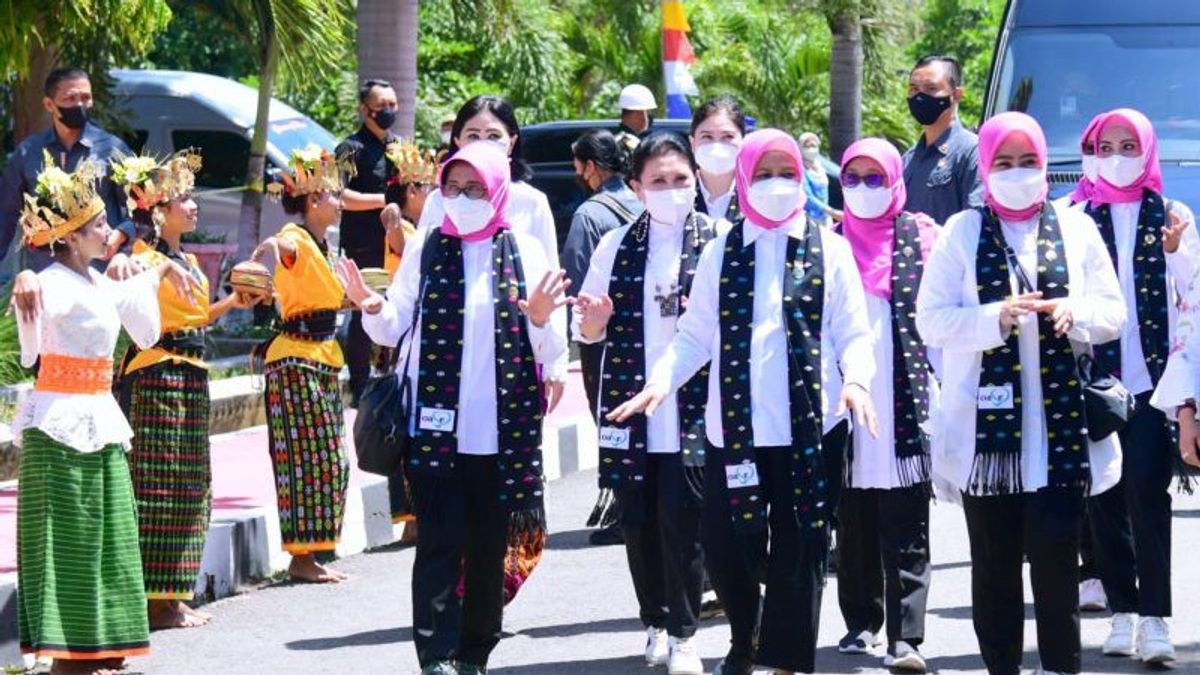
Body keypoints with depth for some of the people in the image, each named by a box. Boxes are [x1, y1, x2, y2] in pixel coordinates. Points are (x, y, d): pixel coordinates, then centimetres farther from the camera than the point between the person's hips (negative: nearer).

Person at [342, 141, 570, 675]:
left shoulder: (524, 251, 5)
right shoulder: (426, 249, 6)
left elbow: (551, 350, 3)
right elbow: (394, 331, 6)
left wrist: (540, 321, -18)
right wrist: (372, 307, -14)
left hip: (502, 431, 1)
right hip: (435, 427, -1)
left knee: (489, 550, 7)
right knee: (439, 545, -9)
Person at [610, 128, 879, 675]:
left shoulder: (829, 251, 5)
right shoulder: (721, 253, 10)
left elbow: (853, 333, 3)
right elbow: (695, 335, 8)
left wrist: (855, 379, -17)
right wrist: (662, 379, -8)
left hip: (809, 426, -2)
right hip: (734, 426, 2)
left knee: (798, 548, -1)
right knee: (724, 544, 2)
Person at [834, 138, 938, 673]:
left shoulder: (920, 237, 5)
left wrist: (940, 386, -6)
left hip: (904, 401, -3)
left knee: (905, 528, -6)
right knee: (854, 522, 8)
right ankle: (861, 621, 19)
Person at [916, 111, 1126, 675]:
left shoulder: (1075, 228, 9)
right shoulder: (962, 233, 5)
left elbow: (1114, 313, 8)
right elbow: (930, 319, -1)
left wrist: (1075, 313, -14)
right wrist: (995, 318, -18)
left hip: (1060, 423, 0)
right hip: (986, 423, 0)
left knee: (1056, 555, -5)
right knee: (994, 560, 6)